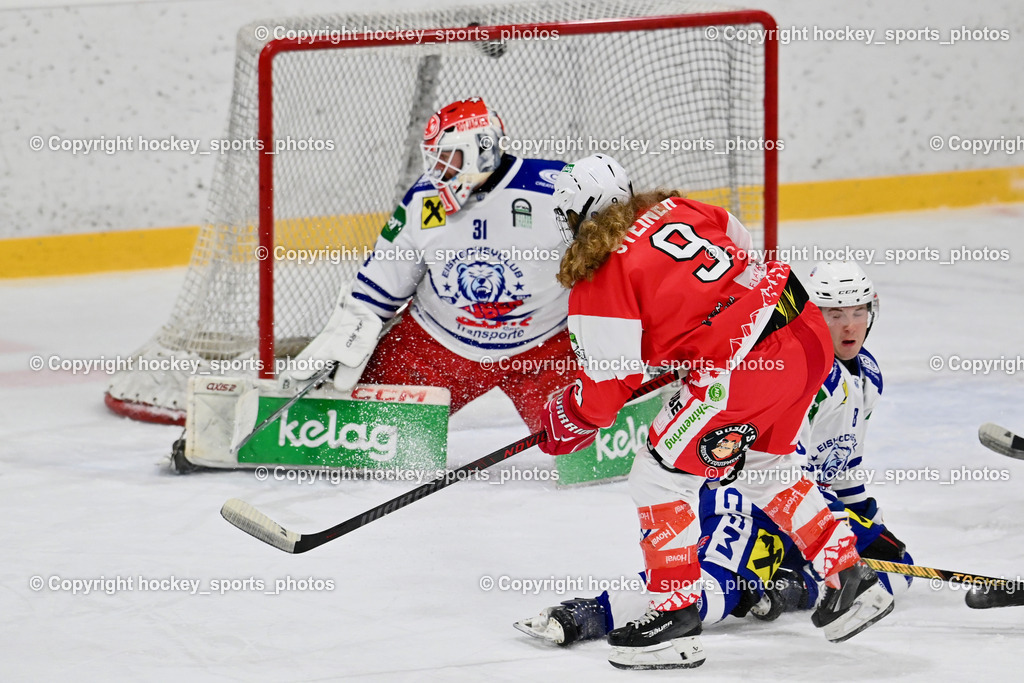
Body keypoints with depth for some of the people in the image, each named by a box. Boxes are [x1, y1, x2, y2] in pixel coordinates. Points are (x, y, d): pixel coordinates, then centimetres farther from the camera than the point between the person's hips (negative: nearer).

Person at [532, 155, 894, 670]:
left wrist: (564, 423, 16)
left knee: (660, 475, 6)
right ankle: (850, 578, 29)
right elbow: (746, 251, 28)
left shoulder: (598, 280, -5)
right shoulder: (673, 210, 15)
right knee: (762, 463, 29)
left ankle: (675, 618, 6)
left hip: (742, 365, -8)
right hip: (807, 334, 8)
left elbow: (610, 382, -2)